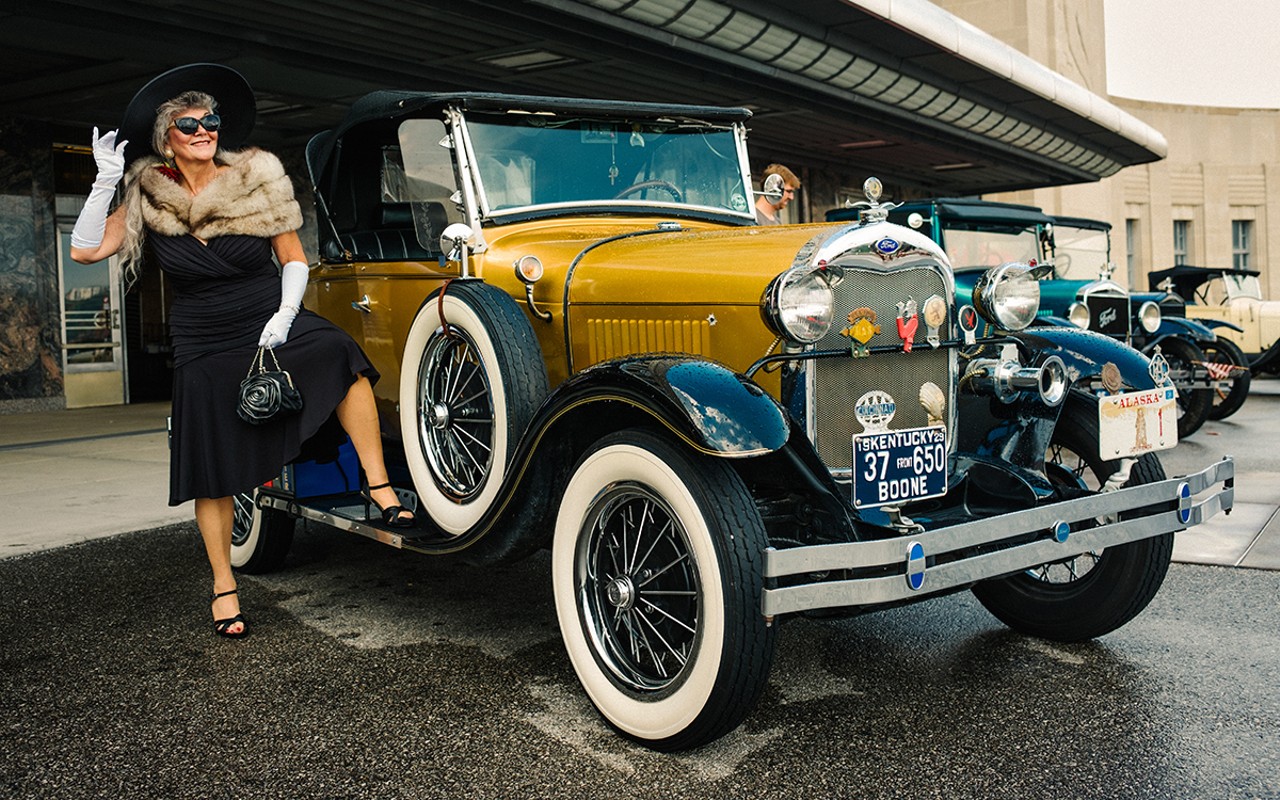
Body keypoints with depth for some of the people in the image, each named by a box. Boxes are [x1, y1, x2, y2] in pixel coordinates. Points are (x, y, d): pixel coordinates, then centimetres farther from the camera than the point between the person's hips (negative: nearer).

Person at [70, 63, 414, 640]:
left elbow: (294, 260, 1)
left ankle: (378, 485, -26)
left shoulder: (257, 181, -2)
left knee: (342, 355, -33)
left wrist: (284, 317, -14)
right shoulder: (149, 200, 0)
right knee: (214, 473, 4)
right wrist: (106, 181, -13)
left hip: (272, 326, -1)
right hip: (204, 353, 1)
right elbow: (85, 250, -6)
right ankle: (224, 587, 20)